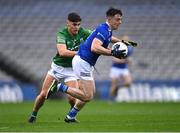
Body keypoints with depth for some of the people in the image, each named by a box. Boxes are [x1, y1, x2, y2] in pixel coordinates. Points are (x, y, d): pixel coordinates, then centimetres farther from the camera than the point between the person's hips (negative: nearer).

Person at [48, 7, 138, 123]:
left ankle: (71, 116, 22)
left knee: (91, 92, 17)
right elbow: (94, 48, -33)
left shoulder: (107, 30, 13)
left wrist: (123, 42, 30)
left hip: (86, 64, 11)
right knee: (88, 96, -11)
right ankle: (60, 87, -5)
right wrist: (113, 52, -34)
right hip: (82, 61, -11)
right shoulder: (103, 30, -18)